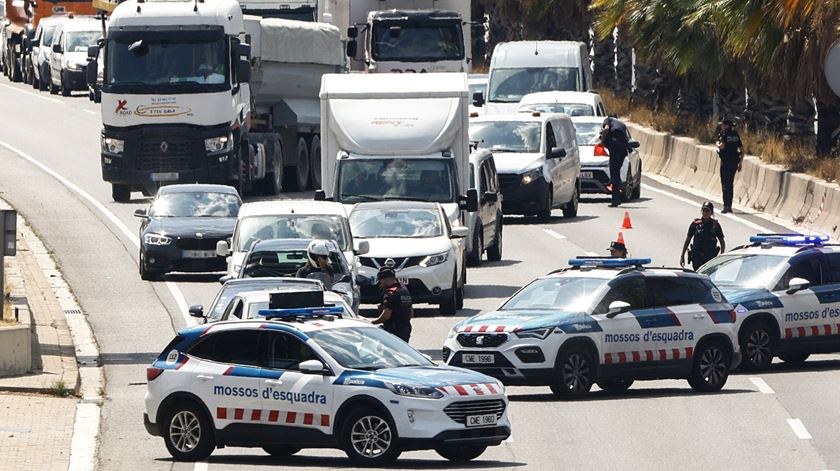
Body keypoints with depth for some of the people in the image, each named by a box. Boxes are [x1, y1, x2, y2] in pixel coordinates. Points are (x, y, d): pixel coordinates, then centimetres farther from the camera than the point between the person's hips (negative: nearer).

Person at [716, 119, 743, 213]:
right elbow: (742, 150, 10)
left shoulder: (723, 135, -9)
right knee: (730, 184, 14)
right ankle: (729, 206, 17)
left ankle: (726, 206, -9)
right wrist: (740, 163, 16)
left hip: (726, 162, -6)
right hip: (734, 162, 6)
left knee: (725, 184, -3)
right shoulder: (736, 135, 10)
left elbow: (722, 146, -24)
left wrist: (718, 144, -1)